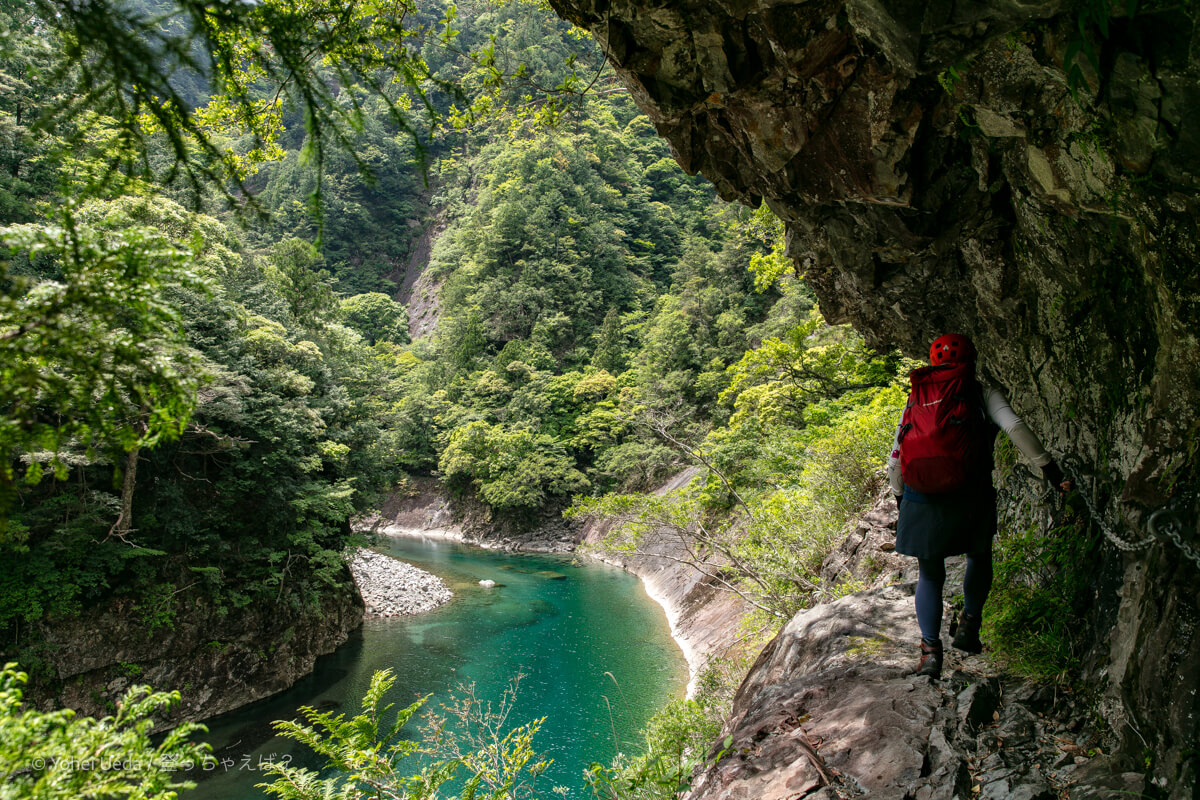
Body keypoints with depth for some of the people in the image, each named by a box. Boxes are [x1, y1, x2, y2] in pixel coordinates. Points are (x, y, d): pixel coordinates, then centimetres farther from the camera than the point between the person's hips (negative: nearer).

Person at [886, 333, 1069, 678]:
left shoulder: (916, 398, 14)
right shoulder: (981, 393, 7)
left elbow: (895, 458, 14)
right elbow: (1015, 427, -10)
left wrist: (899, 499, 23)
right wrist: (1048, 467, -9)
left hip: (920, 501, 2)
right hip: (969, 496, -2)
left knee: (930, 575, 14)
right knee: (979, 556, 27)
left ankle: (930, 648, 2)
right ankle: (969, 624, 16)